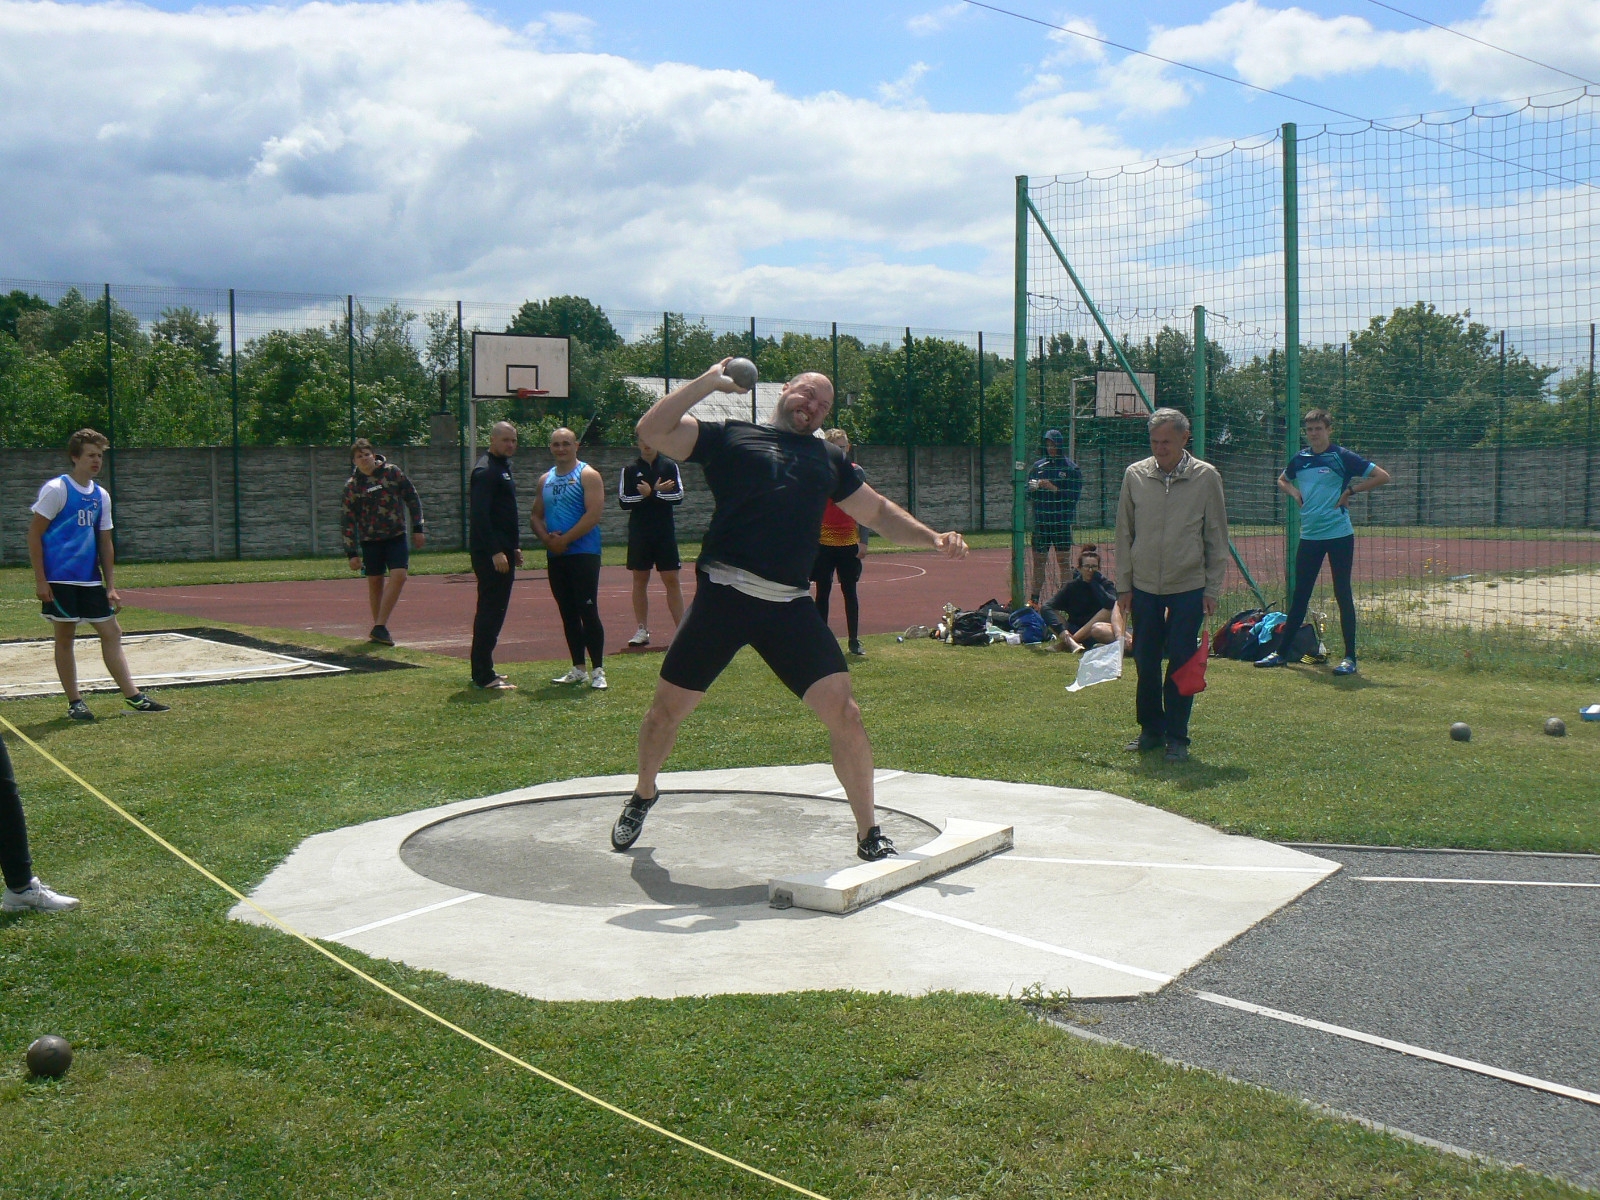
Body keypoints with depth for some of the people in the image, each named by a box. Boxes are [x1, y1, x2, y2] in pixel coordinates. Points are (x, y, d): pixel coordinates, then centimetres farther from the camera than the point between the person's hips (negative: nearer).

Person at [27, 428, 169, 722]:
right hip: (60, 579, -6)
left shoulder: (101, 496, 11)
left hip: (91, 580, 6)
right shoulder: (56, 490, -8)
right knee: (65, 637, 2)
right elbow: (34, 534, -9)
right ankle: (74, 702, 11)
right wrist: (40, 580, -14)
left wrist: (110, 586, 9)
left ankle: (133, 697, 6)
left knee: (111, 633, 4)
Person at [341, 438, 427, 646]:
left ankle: (379, 627, -13)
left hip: (396, 536, 0)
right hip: (370, 539, 0)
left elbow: (412, 498, 6)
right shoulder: (352, 485, -1)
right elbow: (349, 520, 1)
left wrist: (418, 528, 3)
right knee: (375, 582, 5)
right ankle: (379, 627, 19)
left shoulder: (392, 472, -1)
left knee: (399, 575, -15)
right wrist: (352, 553, -2)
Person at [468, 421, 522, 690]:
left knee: (494, 610, 14)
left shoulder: (502, 467, 18)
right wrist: (495, 551, -24)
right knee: (490, 611, -8)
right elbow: (480, 515, -21)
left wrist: (514, 547, 19)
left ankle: (482, 671, 21)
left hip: (502, 551, 10)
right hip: (490, 553, -10)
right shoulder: (486, 470, -13)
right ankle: (484, 676, -5)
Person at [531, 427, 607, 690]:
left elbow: (594, 513, -15)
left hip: (583, 553, -6)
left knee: (588, 611, -10)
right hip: (555, 556, 7)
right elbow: (535, 515, 16)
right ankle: (578, 670, 16)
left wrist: (564, 540, -15)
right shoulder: (545, 480, 15)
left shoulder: (588, 475, -4)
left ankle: (598, 671, -5)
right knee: (568, 614, 9)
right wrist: (546, 538, -5)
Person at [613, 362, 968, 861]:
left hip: (790, 608, 2)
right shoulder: (729, 437, 10)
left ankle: (868, 833, 8)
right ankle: (643, 796, 36)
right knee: (667, 709, 6)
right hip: (723, 595, -2)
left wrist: (933, 539, 14)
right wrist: (709, 381, -3)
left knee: (843, 711, -8)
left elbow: (878, 512, 28)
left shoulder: (829, 459, 22)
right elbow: (652, 430, -1)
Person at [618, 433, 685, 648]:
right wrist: (657, 492, -13)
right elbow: (623, 501, -5)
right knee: (640, 580, 5)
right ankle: (642, 630, 11)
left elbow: (678, 496, -6)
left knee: (671, 579, -2)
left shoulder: (670, 466, 3)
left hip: (665, 532, -1)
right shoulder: (629, 470, 3)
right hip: (639, 533, 1)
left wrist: (651, 494, -15)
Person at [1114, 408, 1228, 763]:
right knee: (1145, 662, 6)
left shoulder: (1206, 477, -3)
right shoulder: (1134, 475, 1)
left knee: (1182, 664, 1)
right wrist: (1123, 586, 4)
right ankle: (1151, 730, 22)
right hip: (1144, 586, 2)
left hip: (1189, 587, -2)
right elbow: (1124, 534, 7)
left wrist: (1212, 590, -2)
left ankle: (1177, 737, 12)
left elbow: (1217, 540, 2)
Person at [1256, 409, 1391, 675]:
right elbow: (1282, 481, 28)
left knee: (1343, 594, 0)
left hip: (1339, 535, -5)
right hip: (1309, 536, 5)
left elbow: (1382, 476, -6)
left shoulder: (1342, 456, -6)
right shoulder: (1300, 459, 8)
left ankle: (1349, 657, 6)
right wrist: (1294, 493, 8)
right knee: (1299, 596, 10)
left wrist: (1350, 491, -9)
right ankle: (1280, 652, 16)